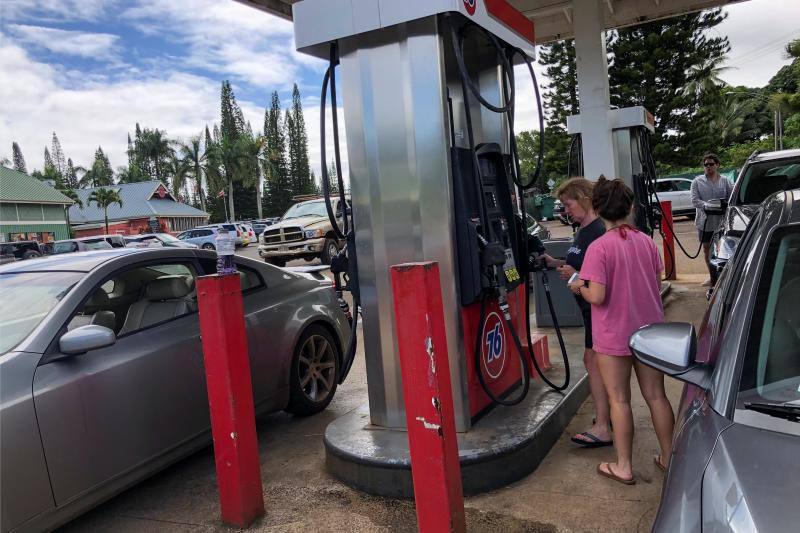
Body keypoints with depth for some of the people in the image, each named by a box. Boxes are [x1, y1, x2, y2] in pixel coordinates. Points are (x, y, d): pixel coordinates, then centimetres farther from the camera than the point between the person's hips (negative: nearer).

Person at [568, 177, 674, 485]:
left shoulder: (599, 247, -18)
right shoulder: (646, 241, 1)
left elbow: (597, 296, -23)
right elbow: (657, 284, 9)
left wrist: (579, 287, -3)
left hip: (614, 337, -5)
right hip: (649, 331, 6)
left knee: (619, 400, 7)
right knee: (656, 396, 17)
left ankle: (623, 467, 19)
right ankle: (668, 457, 31)